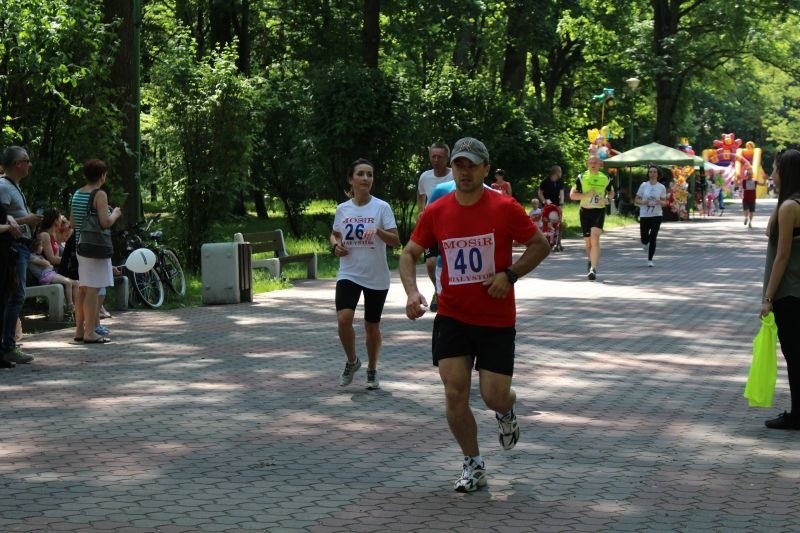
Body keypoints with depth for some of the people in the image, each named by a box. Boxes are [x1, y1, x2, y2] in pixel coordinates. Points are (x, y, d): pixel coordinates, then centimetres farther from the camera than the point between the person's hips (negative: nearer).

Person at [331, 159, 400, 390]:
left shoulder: (381, 207, -6)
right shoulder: (342, 209, 3)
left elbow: (396, 240, -10)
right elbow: (335, 234, 20)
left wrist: (379, 232, -29)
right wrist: (335, 245, -2)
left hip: (376, 278, -1)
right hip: (349, 275, 1)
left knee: (372, 327, 8)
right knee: (343, 319, -18)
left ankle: (372, 370, 29)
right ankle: (352, 361, 7)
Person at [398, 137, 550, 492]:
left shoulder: (505, 208, -10)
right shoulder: (436, 213, -3)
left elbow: (540, 245, -2)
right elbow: (409, 254, 6)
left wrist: (510, 275, -16)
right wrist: (412, 292, -12)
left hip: (497, 320, -2)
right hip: (452, 317, 2)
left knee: (494, 397, -2)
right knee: (455, 394, -5)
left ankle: (506, 412, 37)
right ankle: (473, 466, 13)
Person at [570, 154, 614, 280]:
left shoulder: (605, 178, 5)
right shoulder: (581, 178, 1)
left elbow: (611, 192, 21)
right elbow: (572, 195, -1)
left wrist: (608, 199, -1)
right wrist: (586, 195, -15)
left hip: (599, 211, -1)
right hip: (585, 211, 1)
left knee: (595, 238, -19)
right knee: (587, 240, 10)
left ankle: (593, 269, -22)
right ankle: (590, 259, 42)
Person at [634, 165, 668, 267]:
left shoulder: (661, 187, 1)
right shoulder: (643, 185, 0)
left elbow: (665, 203, 6)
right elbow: (636, 200, 4)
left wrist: (660, 202, -17)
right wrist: (643, 202, -17)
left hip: (657, 215, -1)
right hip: (644, 215, 1)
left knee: (653, 239, -5)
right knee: (644, 239, 5)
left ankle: (650, 259, 4)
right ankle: (645, 244, 42)